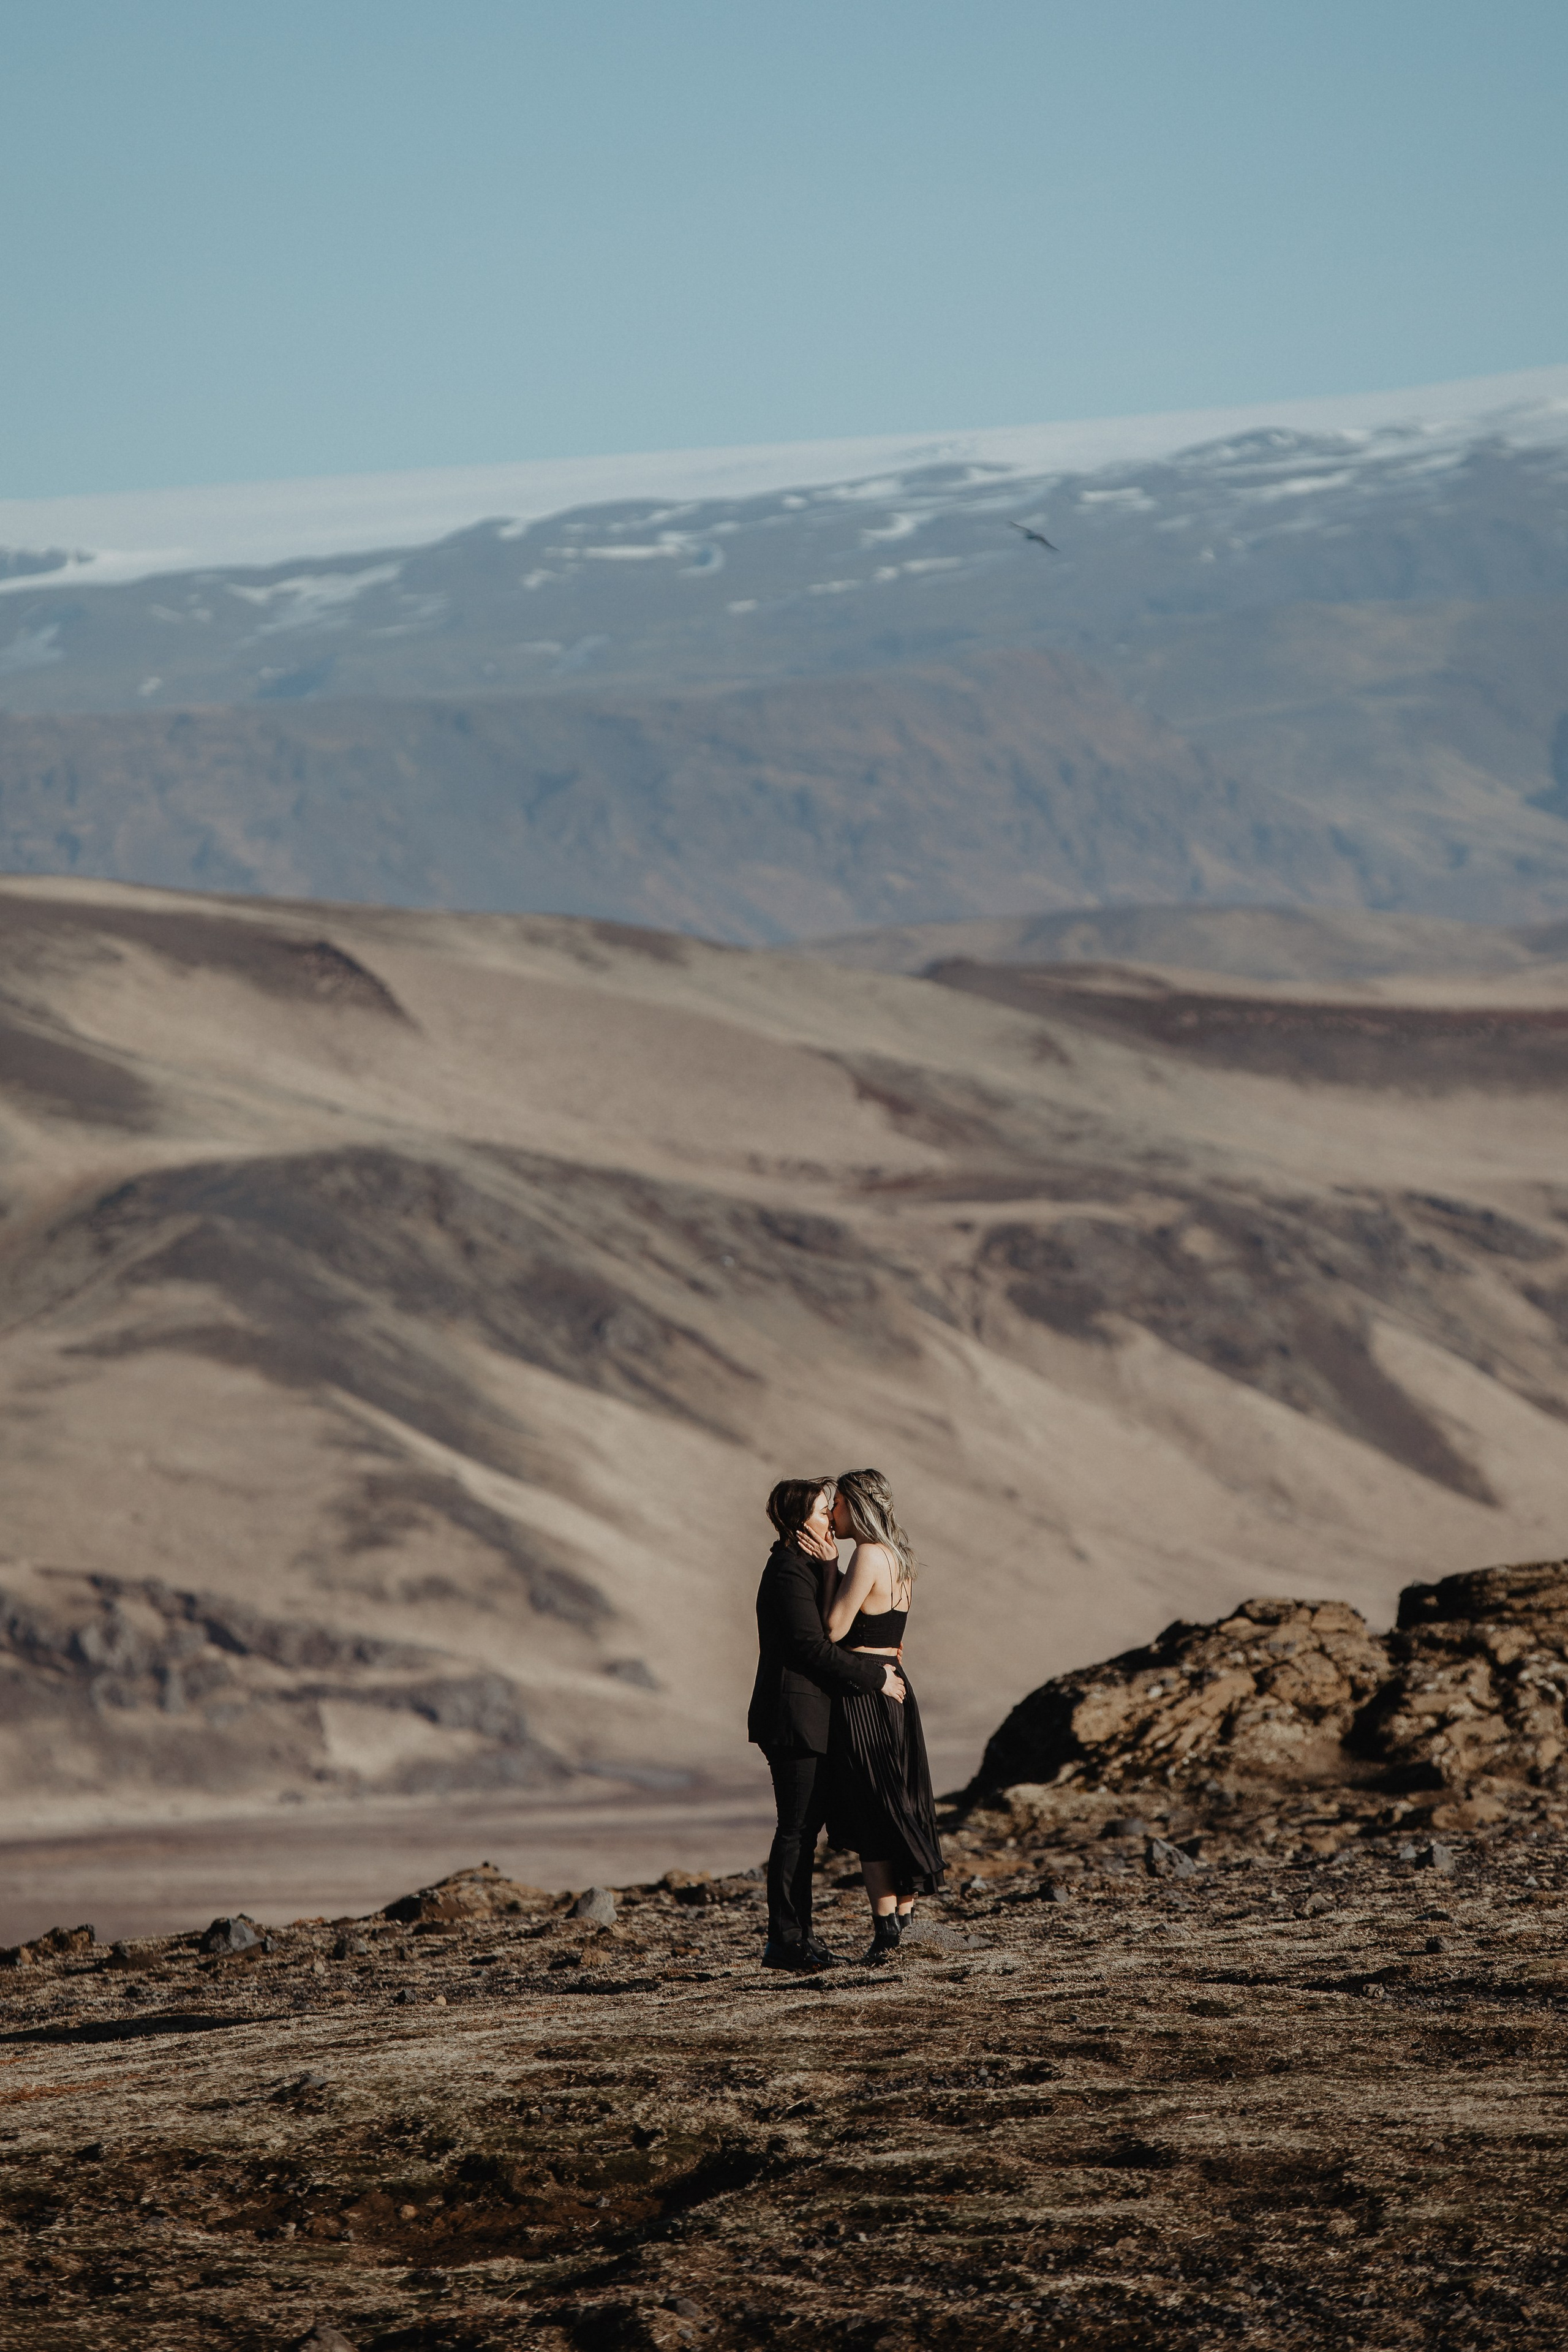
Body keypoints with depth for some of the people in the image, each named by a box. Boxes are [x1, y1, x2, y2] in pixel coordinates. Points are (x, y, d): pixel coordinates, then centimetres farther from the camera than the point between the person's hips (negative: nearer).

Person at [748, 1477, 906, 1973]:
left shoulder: (806, 1567, 18)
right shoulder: (789, 1573, -15)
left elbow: (832, 1624, 12)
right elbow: (812, 1646, -20)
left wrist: (830, 1570, 3)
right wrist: (875, 1677, -15)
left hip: (810, 1717, 10)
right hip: (794, 1718, -10)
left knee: (806, 1826, 12)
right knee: (796, 1828, -8)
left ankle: (797, 1936, 17)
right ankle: (784, 1941, -6)